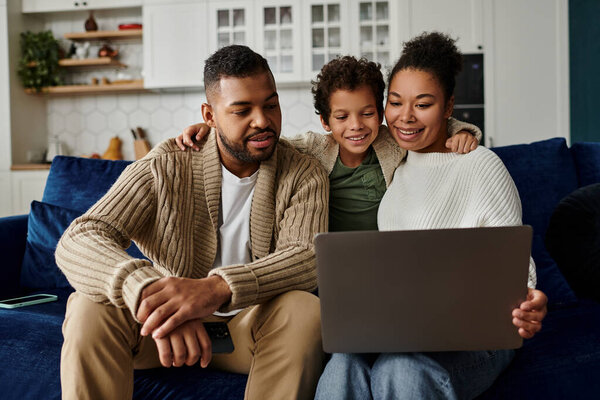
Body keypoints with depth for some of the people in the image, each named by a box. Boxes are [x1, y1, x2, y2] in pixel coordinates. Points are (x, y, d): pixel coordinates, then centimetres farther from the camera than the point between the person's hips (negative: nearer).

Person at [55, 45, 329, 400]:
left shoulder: (304, 176, -5)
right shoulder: (165, 168, -8)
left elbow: (307, 259, -23)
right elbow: (78, 241, -20)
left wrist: (217, 287, -44)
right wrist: (147, 291, -44)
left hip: (252, 323, 0)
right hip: (166, 322, 0)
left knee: (304, 310, -33)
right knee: (91, 307, -28)